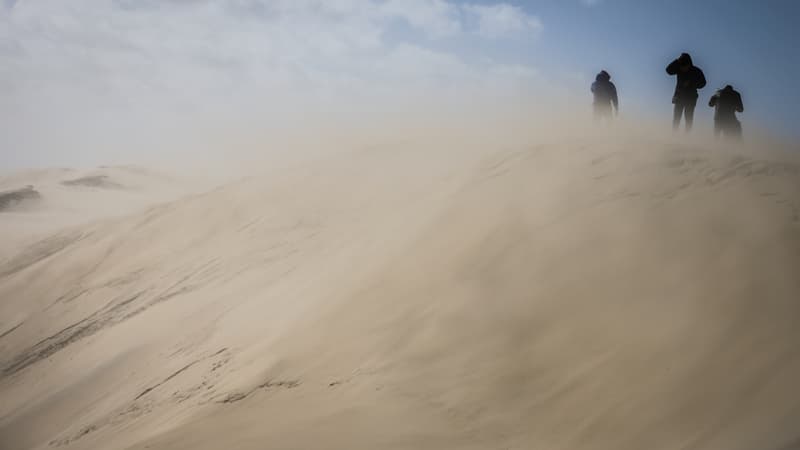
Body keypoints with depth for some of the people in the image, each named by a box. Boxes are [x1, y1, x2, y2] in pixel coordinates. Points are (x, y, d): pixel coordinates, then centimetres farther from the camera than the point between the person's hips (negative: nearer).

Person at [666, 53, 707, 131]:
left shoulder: (696, 71, -5)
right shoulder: (679, 69, -2)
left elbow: (702, 83, 1)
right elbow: (669, 70, -16)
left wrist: (691, 84, -13)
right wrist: (677, 61, -23)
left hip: (691, 98, -1)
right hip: (679, 97, 1)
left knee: (688, 119, -4)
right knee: (676, 118, -7)